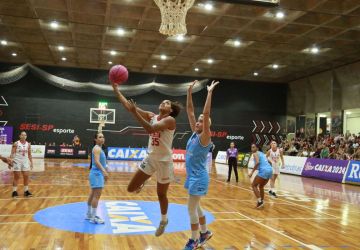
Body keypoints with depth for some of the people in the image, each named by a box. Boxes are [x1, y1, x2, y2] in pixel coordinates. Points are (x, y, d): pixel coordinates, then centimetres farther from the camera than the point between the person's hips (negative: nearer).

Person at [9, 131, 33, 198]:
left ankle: (26, 191, 13)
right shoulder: (16, 144, -6)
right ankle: (14, 191, 9)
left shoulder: (28, 144, 5)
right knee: (16, 177, 0)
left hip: (25, 162, 4)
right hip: (17, 162, -4)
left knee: (26, 177, 3)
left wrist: (31, 162, 8)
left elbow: (29, 154, 11)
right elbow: (12, 154, -7)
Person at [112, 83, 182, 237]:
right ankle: (142, 183, 37)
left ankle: (164, 220, 37)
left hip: (164, 161, -5)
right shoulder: (151, 116, 2)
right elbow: (128, 106, -3)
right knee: (131, 188, 2)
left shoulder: (170, 120, -16)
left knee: (161, 194, 11)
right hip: (150, 158, 5)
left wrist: (135, 112, -35)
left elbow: (150, 129, -33)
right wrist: (115, 89, -9)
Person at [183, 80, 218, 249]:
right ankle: (205, 233, 34)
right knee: (195, 207, 18)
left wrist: (210, 93, -25)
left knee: (192, 208, -3)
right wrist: (189, 92, 3)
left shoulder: (205, 137, -13)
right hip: (192, 175, 8)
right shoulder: (194, 134, 6)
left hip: (199, 177, -8)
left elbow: (206, 114, -25)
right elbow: (190, 111, 6)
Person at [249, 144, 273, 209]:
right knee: (261, 186, 25)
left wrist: (252, 172, -15)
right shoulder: (262, 153, 26)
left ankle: (260, 201, -5)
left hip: (264, 171, -8)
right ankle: (262, 202, 27)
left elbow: (257, 162, -16)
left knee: (254, 185, 5)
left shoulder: (255, 153, 2)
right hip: (270, 170, 8)